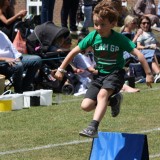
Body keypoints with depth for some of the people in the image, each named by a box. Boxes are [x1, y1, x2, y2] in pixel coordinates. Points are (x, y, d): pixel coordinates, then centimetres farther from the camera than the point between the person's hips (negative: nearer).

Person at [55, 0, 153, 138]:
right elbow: (75, 51, 1)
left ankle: (93, 127, -42)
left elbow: (138, 54, -17)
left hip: (116, 73, -5)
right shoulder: (93, 36, -7)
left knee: (102, 94, -35)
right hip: (100, 74, 5)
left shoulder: (119, 39, -17)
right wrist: (61, 69, 2)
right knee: (86, 105, -7)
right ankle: (112, 101, 20)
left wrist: (148, 74, -20)